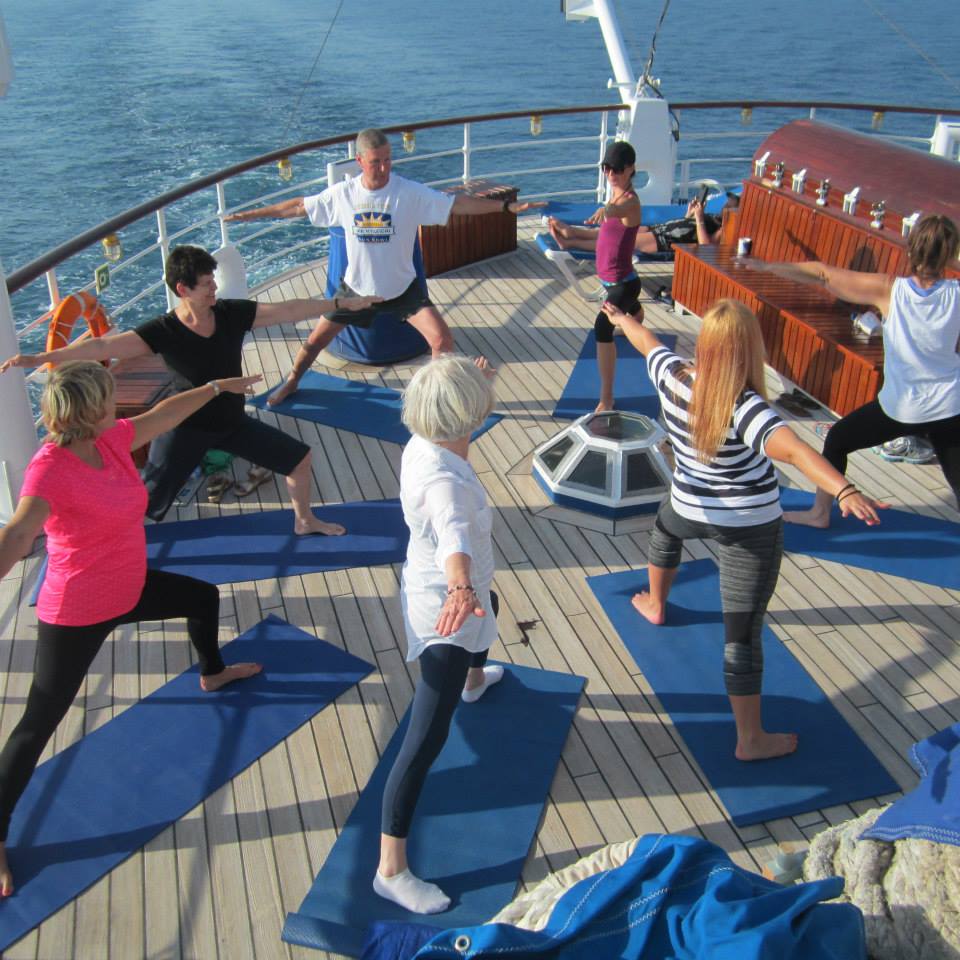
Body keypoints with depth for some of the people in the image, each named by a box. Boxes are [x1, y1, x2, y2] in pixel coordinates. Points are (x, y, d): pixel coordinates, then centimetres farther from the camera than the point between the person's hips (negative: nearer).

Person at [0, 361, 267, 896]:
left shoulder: (111, 439, -7)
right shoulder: (51, 468, -30)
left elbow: (164, 415, 9)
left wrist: (218, 387, 22)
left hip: (129, 588, 9)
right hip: (77, 614, -9)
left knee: (205, 598, 28)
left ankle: (213, 674, 58)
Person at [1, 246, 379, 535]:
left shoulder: (232, 314, -11)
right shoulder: (163, 331, -21)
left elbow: (288, 310, -8)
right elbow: (104, 346, -28)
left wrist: (341, 303, -7)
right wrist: (37, 358, -36)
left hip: (233, 422, 5)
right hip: (186, 428, -5)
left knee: (300, 456, 10)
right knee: (142, 501, -6)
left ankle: (304, 520, 35)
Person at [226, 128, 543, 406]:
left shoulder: (411, 193, -18)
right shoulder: (342, 194, -11)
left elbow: (458, 204, -21)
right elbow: (298, 206, 0)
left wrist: (507, 206, -29)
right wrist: (250, 213, 5)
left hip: (403, 287, -2)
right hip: (357, 286, 2)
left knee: (442, 339, -16)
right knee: (316, 339, 12)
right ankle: (291, 382, 41)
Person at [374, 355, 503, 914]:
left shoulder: (422, 446, -10)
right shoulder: (445, 480, -38)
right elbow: (453, 537, -58)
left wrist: (473, 379, 28)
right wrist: (461, 588, -77)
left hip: (448, 592, 11)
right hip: (445, 610, -11)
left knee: (488, 610, 43)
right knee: (428, 737, -7)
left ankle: (474, 681, 77)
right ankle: (392, 869, 0)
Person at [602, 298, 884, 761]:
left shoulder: (673, 377, -11)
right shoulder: (744, 408, -27)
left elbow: (646, 339, 10)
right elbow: (791, 449, -45)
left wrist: (619, 316, 31)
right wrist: (845, 491, -55)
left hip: (690, 508, 6)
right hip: (750, 525, -6)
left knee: (664, 527, 43)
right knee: (742, 636, 2)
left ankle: (655, 605, 69)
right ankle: (751, 740, 16)